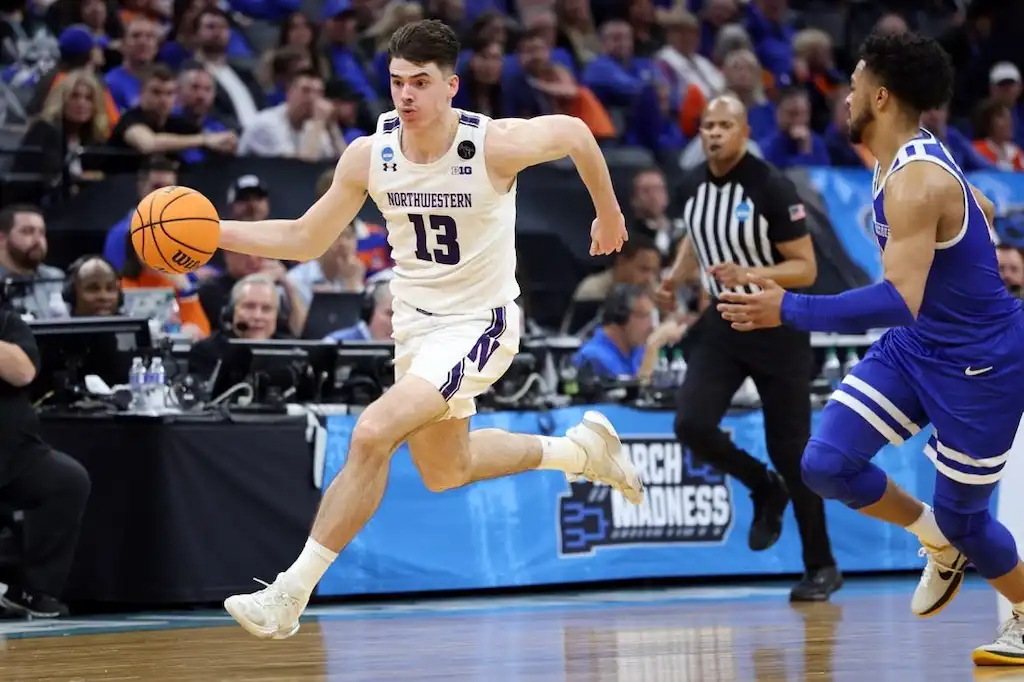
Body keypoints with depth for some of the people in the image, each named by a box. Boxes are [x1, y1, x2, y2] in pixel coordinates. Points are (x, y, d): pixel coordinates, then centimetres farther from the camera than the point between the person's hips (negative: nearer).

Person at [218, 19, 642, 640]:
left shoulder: (496, 145, -23)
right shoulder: (369, 155, -11)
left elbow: (576, 133, -3)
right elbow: (306, 240, 0)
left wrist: (609, 214, 11)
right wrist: (216, 232, -14)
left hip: (479, 325, -7)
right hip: (416, 324, 7)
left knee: (373, 434, -25)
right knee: (446, 472, 23)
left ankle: (291, 595, -18)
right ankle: (582, 450, 46)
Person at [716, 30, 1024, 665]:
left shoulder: (914, 182, -29)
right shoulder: (914, 156, 1)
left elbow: (898, 303, -39)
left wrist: (789, 310, -40)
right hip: (917, 346, 8)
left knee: (962, 518, 5)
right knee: (826, 464, -7)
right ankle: (938, 543, 17)